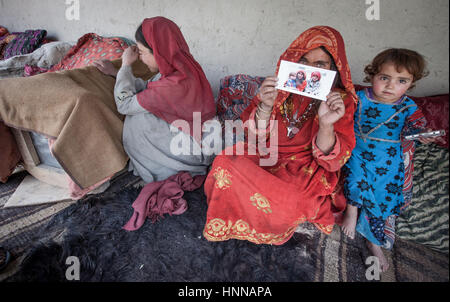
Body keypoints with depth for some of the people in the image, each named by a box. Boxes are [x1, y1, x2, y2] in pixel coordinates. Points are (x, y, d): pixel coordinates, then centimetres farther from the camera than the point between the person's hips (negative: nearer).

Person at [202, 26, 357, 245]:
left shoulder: (342, 101, -6)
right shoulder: (279, 86, -3)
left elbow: (332, 161, -11)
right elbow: (254, 136, -5)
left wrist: (326, 124, -31)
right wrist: (266, 106, -25)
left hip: (305, 170, -2)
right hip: (264, 156, 2)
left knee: (288, 205, -31)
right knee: (226, 164, -24)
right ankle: (225, 226, 6)